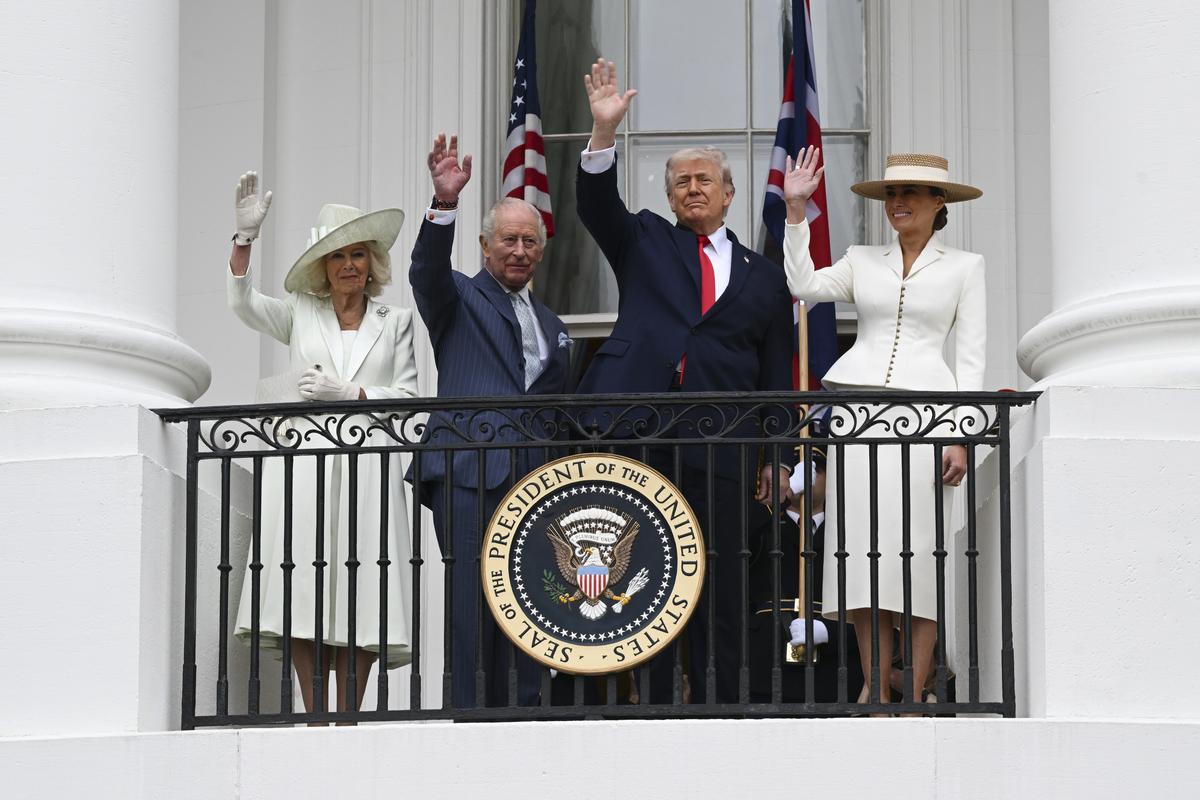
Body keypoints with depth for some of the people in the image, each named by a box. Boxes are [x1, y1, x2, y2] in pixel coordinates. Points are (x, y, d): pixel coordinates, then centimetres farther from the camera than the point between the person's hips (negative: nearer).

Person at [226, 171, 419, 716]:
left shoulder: (395, 322, 16)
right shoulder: (300, 314, 14)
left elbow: (408, 397, 10)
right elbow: (242, 303, -2)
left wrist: (351, 394, -5)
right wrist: (245, 238, -14)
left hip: (367, 468, 0)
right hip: (305, 464, 0)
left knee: (359, 601, -6)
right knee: (306, 596, -8)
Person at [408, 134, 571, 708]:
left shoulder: (550, 325, 27)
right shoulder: (460, 299, 10)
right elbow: (428, 272, -12)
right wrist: (445, 204, -28)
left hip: (531, 477, 5)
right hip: (468, 470, -5)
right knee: (474, 599, -13)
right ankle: (467, 714, -15)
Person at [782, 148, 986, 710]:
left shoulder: (964, 267, 10)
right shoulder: (862, 261, 17)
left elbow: (971, 358, 6)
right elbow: (804, 285, 0)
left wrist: (962, 437, -3)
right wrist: (795, 210, -4)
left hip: (924, 409, -2)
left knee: (919, 544, -6)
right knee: (863, 540, -4)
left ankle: (914, 691, -5)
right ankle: (874, 685, 0)